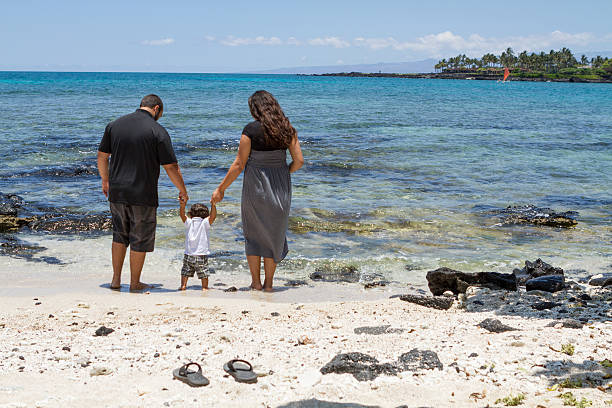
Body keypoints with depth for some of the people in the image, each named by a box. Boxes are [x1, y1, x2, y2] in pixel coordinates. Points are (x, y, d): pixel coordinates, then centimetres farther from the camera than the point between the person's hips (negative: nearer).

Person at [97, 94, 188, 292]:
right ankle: (135, 283, 15)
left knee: (120, 236, 20)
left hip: (117, 192, 5)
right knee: (140, 239, 8)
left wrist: (105, 180, 25)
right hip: (143, 195, -4)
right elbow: (171, 167, -8)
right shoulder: (158, 131, -9)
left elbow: (102, 156, 10)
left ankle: (116, 279, 21)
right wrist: (183, 192, 5)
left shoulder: (114, 125, 5)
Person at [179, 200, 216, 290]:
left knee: (185, 271, 13)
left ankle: (183, 285, 8)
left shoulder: (189, 222, 0)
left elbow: (182, 215, -10)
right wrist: (213, 204, -21)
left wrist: (182, 206, -24)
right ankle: (204, 287, 5)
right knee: (204, 273, 7)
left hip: (188, 254, 2)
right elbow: (213, 216, -14)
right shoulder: (205, 223, -5)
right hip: (202, 254, -1)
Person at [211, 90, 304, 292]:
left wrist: (221, 189, -2)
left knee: (253, 233, 14)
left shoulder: (251, 130, -12)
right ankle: (268, 283, 18)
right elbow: (299, 161, 0)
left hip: (256, 186, -3)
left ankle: (256, 281, 15)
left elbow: (239, 165, -11)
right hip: (280, 188, 3)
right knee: (274, 234, 15)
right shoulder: (287, 129, -1)